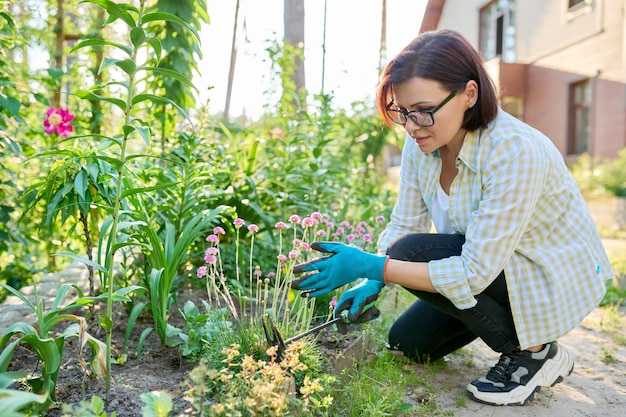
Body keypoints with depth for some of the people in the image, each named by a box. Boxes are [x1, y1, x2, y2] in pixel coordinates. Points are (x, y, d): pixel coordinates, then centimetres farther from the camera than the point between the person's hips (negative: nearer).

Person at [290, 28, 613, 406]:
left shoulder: (516, 152, -34)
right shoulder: (422, 142, -12)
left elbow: (474, 272, -34)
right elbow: (404, 226, -5)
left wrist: (371, 266, -36)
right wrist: (371, 283, -20)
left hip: (559, 279, -7)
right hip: (486, 263, 7)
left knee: (414, 254, -27)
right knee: (407, 342, 5)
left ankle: (535, 352, -8)